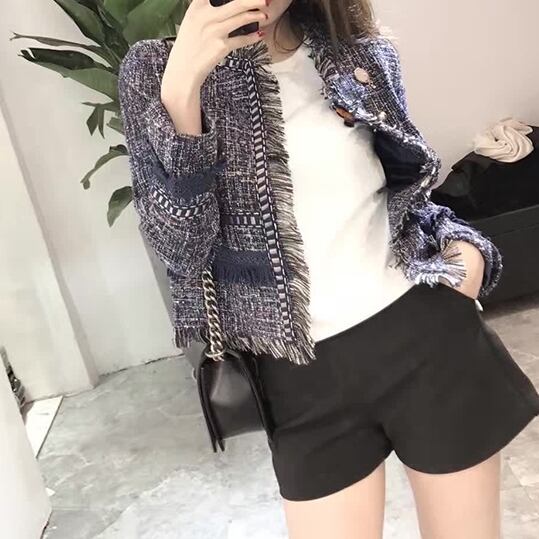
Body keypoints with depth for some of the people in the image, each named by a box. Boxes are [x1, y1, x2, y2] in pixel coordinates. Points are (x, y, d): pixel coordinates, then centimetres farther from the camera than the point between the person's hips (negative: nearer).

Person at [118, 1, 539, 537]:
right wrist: (181, 89, -22)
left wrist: (460, 244, -1)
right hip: (304, 375, -2)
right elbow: (180, 246, -12)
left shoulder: (358, 51, 5)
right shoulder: (155, 69, -2)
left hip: (425, 332, 3)